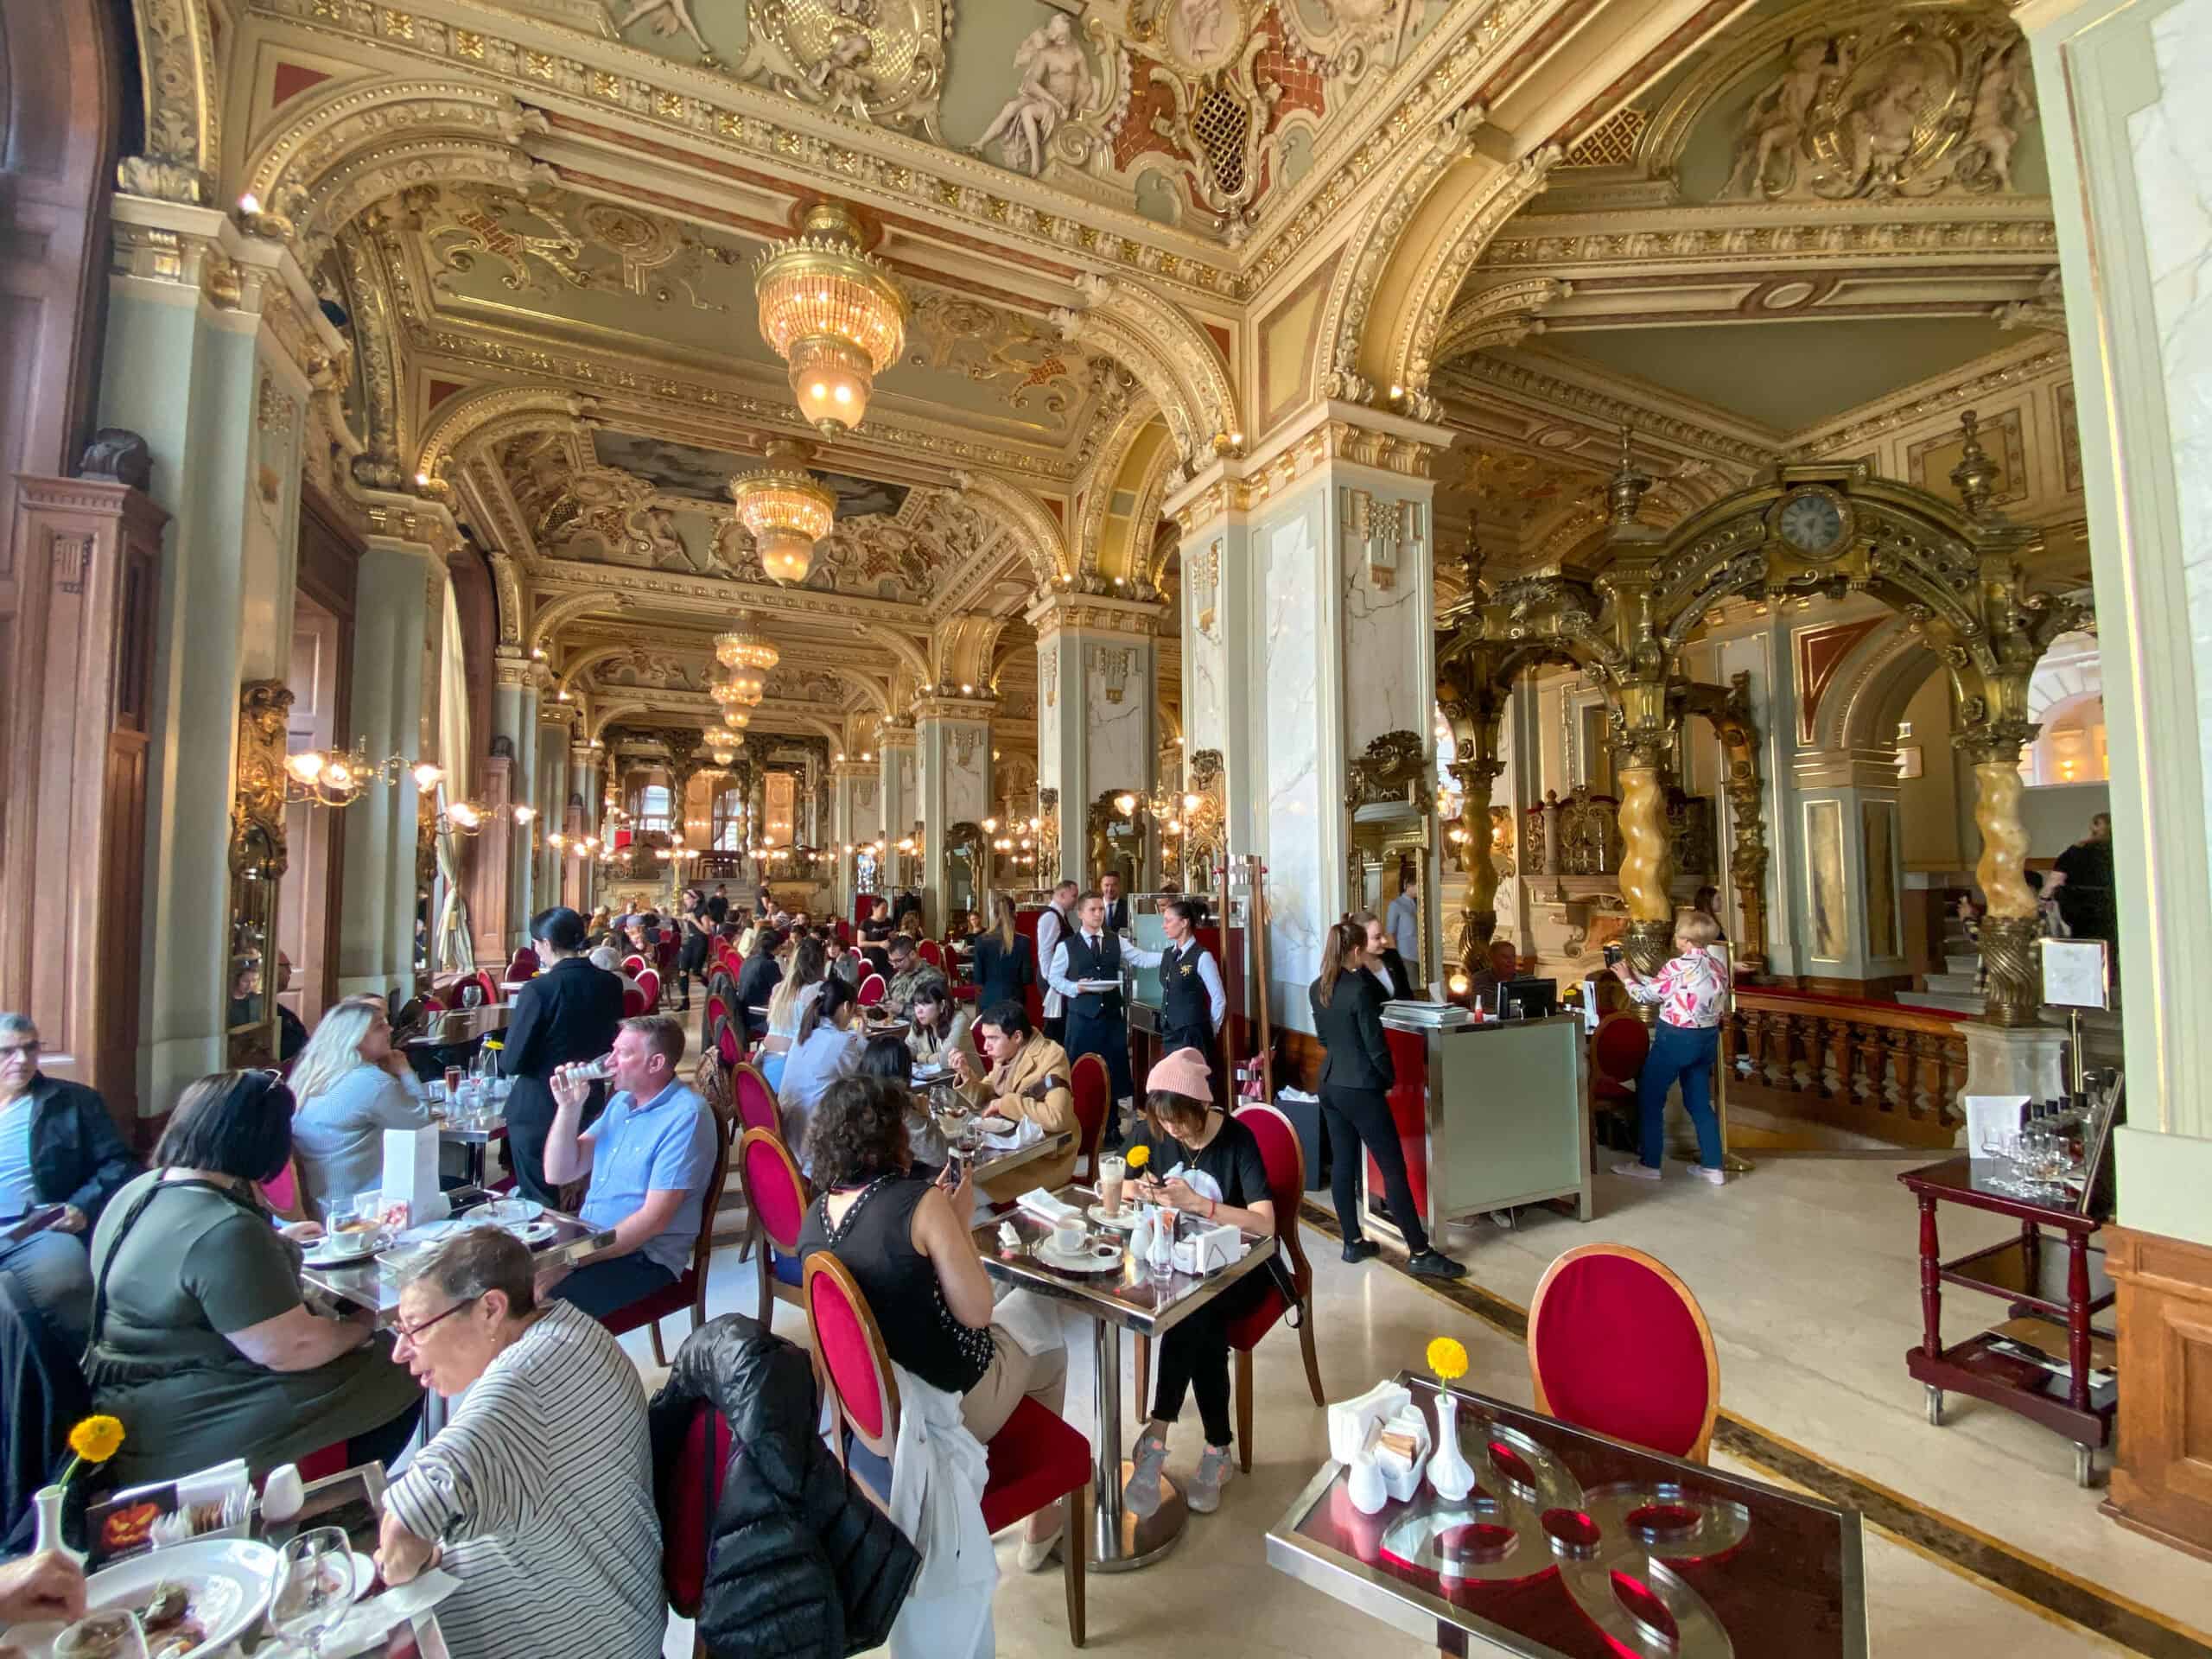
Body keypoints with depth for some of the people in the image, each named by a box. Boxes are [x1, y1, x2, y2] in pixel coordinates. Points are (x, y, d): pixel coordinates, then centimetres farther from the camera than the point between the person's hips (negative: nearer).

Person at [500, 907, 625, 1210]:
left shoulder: (539, 989, -20)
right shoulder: (610, 984, -5)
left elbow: (511, 1062, -15)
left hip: (538, 1112, -5)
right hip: (590, 1106, 5)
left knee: (539, 1202, 11)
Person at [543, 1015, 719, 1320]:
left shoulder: (685, 1116, -18)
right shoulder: (621, 1101, 9)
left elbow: (654, 1218, -20)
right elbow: (559, 1174, 9)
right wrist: (569, 1107, -3)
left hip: (643, 1257, -8)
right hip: (585, 1238, 8)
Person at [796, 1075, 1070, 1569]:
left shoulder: (816, 1214, -6)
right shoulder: (919, 1201, -28)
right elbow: (975, 1312, -22)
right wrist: (960, 1221, -13)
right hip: (950, 1403, -6)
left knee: (1014, 1326, 29)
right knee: (1049, 1351, 22)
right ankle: (1040, 1522, 38)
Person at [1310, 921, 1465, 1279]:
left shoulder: (1316, 989, 4)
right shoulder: (1359, 989, -18)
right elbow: (1376, 1045, -14)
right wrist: (1390, 1080, 2)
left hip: (1330, 1085, 8)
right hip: (1360, 1089, -8)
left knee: (1342, 1163, 14)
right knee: (1393, 1169, 1)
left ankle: (1353, 1242, 23)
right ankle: (1420, 1253, 8)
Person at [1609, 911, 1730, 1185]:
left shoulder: (1679, 966, -20)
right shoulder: (1716, 966, 5)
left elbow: (1647, 995, -7)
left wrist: (1627, 979, 10)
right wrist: (1638, 975, 17)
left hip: (1676, 1038, -8)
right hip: (1708, 1038, 8)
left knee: (1649, 1098, 5)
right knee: (1700, 1102, 16)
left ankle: (1649, 1165, 11)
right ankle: (1713, 1167, 20)